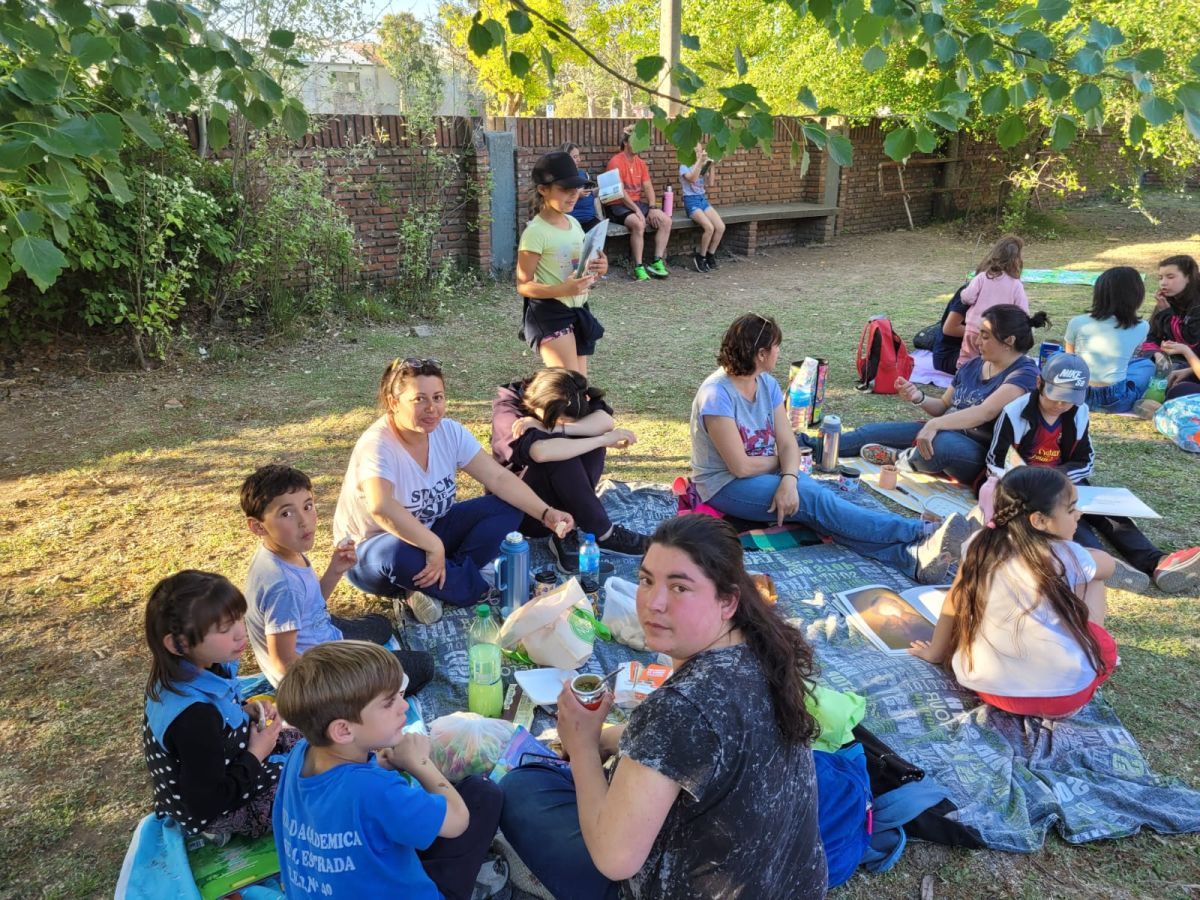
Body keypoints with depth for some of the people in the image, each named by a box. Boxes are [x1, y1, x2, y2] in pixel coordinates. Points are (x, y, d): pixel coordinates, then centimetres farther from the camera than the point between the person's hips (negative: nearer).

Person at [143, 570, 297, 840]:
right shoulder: (194, 717, -38)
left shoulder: (190, 670, -12)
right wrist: (256, 755, -20)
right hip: (213, 811, -8)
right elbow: (207, 804, -31)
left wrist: (246, 713, -6)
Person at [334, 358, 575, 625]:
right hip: (371, 550, -7)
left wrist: (545, 513, -20)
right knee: (399, 554, -42)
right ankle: (479, 591, -16)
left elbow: (499, 478, -9)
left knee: (508, 507, -9)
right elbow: (381, 508, -44)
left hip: (432, 529, 7)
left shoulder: (450, 432, -7)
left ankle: (434, 586, -15)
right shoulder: (376, 445, -27)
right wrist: (435, 546, -41)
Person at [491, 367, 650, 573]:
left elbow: (606, 421, -26)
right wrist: (605, 440, -35)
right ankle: (603, 535, -23)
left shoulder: (563, 406, -7)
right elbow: (540, 451, -42)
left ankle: (565, 533, -20)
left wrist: (552, 428, -37)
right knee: (556, 453, -33)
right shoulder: (507, 408, -23)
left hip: (558, 502, 6)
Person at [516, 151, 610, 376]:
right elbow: (523, 285, -15)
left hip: (578, 311, 8)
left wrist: (598, 270, -4)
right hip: (549, 314, -8)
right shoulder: (535, 232, -14)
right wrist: (563, 290, -29)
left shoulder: (574, 223, 9)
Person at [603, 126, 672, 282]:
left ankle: (657, 262, -11)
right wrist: (636, 210, -24)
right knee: (639, 224, -35)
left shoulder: (640, 163, 12)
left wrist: (652, 208, -8)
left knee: (666, 220, -12)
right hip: (618, 206, -7)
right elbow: (620, 191, -17)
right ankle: (638, 267, -27)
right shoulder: (616, 162, -10)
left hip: (638, 203, 7)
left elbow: (648, 187, 9)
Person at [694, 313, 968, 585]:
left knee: (819, 497, -23)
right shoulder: (716, 395, -21)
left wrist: (788, 479, -25)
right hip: (725, 485, -7)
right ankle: (921, 536, -37)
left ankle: (911, 556, -43)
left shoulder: (767, 384, 3)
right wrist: (779, 461, -3)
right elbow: (741, 466, -21)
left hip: (768, 472, 7)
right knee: (815, 500, -27)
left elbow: (788, 444, -4)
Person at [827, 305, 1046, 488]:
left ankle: (897, 458, -8)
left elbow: (986, 412, -28)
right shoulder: (973, 365, 11)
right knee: (879, 430, -3)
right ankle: (817, 449, 3)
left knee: (941, 442, -38)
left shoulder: (1024, 374, -13)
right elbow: (944, 407, 18)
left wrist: (935, 425, -37)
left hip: (983, 452, -8)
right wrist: (919, 397, -4)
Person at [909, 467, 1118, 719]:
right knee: (1091, 580, 18)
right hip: (1063, 695, -4)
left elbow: (953, 608, 8)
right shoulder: (1066, 557, -7)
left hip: (987, 687, 4)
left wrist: (935, 652, 23)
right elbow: (1107, 564, 16)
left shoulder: (980, 545, -1)